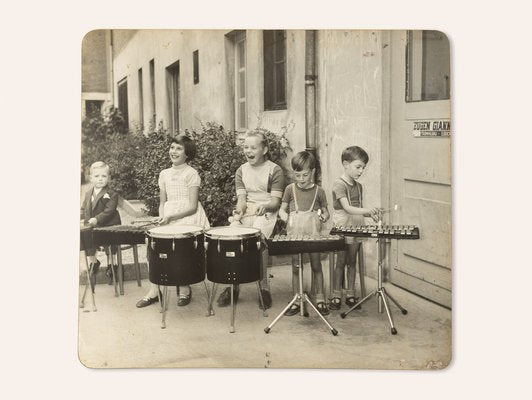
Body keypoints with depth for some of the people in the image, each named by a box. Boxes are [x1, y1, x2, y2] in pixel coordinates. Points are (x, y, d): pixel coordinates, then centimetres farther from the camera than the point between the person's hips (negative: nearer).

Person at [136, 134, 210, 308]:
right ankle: (153, 290, -11)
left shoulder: (191, 173, -5)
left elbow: (192, 206, -10)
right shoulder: (164, 174, 13)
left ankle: (184, 288, -5)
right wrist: (161, 217, -4)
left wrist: (170, 217, -19)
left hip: (188, 217, -5)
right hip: (169, 218, 5)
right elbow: (163, 202, 16)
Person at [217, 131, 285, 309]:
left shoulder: (275, 170, 0)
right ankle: (232, 286, -11)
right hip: (246, 212, 4)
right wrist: (240, 209, -18)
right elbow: (241, 197, 5)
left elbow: (276, 201, -6)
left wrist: (265, 206, -28)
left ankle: (264, 287, -17)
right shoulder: (241, 171, 13)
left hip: (267, 213, -4)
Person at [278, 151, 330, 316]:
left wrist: (324, 216, -13)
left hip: (313, 233, -1)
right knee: (296, 267, 6)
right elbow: (282, 209, 9)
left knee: (316, 265, 5)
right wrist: (285, 216, -13)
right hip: (295, 233, 1)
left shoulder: (318, 191, 2)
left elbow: (325, 211, 9)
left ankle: (320, 300, 16)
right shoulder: (290, 189, 4)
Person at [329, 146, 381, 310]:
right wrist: (368, 210, -35)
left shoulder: (358, 186, 12)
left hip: (356, 229, 6)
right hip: (342, 228, -6)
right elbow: (347, 208, -24)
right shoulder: (339, 184, -13)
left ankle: (350, 295, 21)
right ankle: (336, 296, 9)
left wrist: (371, 214, 0)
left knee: (352, 262, 12)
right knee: (340, 262, 0)